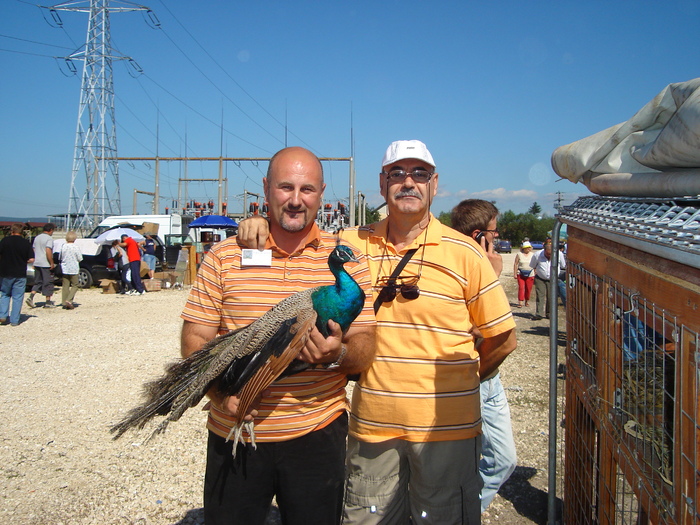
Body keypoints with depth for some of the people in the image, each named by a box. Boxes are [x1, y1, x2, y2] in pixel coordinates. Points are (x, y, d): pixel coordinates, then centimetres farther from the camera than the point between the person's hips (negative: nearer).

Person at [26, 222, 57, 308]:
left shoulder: (37, 237, 13)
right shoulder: (49, 238, -12)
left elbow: (33, 250, 18)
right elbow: (48, 251, -21)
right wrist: (52, 263, -17)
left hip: (37, 263, 7)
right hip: (46, 264, -7)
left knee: (37, 282, 15)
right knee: (48, 283, 1)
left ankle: (31, 297, -2)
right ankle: (48, 302, 5)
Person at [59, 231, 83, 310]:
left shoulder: (63, 247, 0)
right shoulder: (76, 247, -11)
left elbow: (61, 258, 9)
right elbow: (80, 259, -6)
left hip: (65, 269, 4)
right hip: (73, 269, -4)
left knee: (65, 286, 8)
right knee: (74, 285, 5)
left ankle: (64, 302, 8)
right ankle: (69, 300, -10)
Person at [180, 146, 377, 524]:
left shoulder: (347, 260, -1)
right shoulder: (223, 256, 0)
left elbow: (364, 349, -3)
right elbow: (195, 338, 0)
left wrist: (338, 354, -24)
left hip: (317, 436, 0)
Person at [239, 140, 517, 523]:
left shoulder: (464, 253, -5)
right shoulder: (353, 244, 1)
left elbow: (502, 338, 2)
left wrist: (455, 382, 9)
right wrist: (258, 226, -5)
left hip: (445, 426, -2)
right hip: (371, 424, 2)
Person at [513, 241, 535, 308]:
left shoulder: (533, 254, 6)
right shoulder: (519, 254, 2)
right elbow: (515, 264, 2)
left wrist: (535, 274, 3)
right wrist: (515, 274, -3)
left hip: (530, 274, 1)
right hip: (520, 274, -1)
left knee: (528, 289, 3)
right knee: (521, 288, -9)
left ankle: (527, 301, 21)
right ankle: (520, 302, -8)